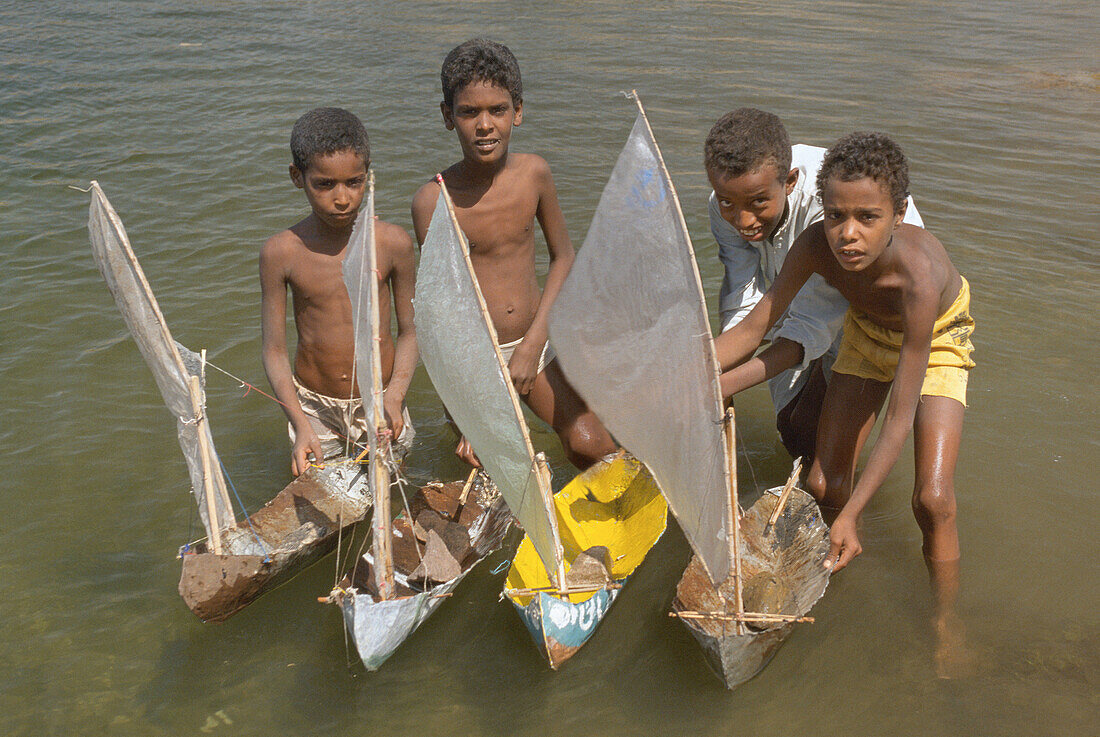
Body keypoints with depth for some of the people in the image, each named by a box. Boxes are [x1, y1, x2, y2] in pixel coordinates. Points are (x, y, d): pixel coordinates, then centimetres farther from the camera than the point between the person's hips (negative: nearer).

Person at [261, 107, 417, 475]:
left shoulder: (393, 243, -11)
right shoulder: (280, 252, -12)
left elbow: (409, 330, -1)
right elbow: (274, 350, -7)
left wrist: (395, 395, -17)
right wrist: (301, 425, -16)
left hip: (379, 403, 1)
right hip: (314, 406, 0)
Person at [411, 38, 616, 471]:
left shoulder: (533, 173, -7)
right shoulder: (433, 200, -16)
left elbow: (563, 256, 5)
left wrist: (534, 342, -6)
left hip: (533, 342, 3)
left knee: (593, 448, -5)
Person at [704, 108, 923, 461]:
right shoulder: (727, 207, -27)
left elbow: (813, 324, -42)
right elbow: (744, 307, -24)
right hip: (798, 292, 5)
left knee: (807, 428, -11)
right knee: (789, 426, 10)